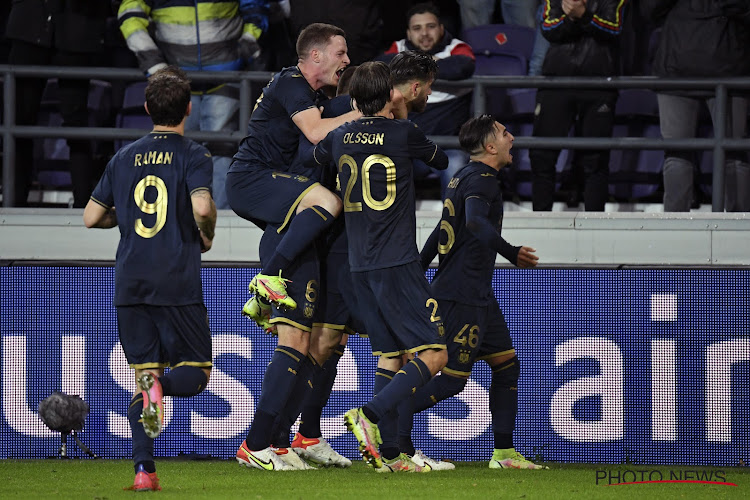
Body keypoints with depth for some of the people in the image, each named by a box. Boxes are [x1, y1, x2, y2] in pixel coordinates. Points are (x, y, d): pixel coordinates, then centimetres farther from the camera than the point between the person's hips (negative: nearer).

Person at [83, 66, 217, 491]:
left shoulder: (125, 157, 11)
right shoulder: (194, 156, -3)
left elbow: (92, 216, 14)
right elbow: (202, 208, -19)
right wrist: (207, 235, 1)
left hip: (130, 282, 4)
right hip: (178, 282, -4)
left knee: (144, 371, 8)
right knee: (196, 374, 6)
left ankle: (144, 468, -7)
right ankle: (160, 386, -30)